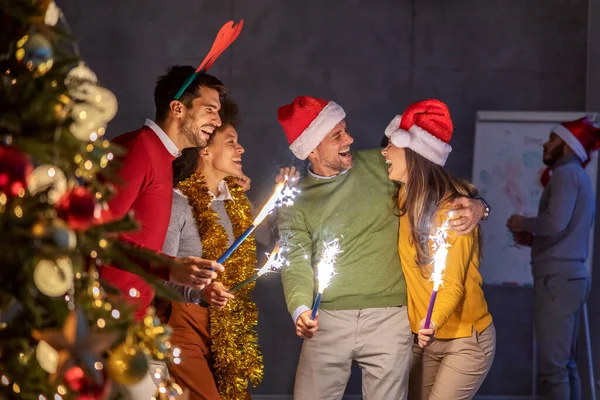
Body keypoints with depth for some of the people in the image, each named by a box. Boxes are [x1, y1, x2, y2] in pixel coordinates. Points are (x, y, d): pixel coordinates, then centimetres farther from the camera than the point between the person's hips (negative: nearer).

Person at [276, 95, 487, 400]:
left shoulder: (381, 166, 5)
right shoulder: (295, 201, 3)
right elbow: (296, 265, -7)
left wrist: (476, 206, -12)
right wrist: (300, 310, -27)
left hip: (389, 318, 0)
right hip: (328, 321, 0)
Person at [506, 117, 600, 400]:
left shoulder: (566, 173, -7)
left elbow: (556, 222, -22)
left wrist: (522, 223, -6)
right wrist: (532, 239, 13)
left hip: (557, 277, -10)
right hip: (570, 275, 10)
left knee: (552, 367, -11)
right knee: (565, 365, 10)